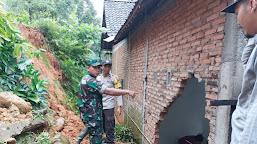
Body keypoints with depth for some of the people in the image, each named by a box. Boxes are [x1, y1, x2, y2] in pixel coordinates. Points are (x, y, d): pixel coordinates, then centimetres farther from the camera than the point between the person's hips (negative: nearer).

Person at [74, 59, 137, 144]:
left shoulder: (85, 79, 10)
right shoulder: (89, 81, -24)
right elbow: (109, 91, -28)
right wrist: (127, 92, -24)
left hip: (88, 113, 10)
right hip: (92, 116, -10)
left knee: (89, 127, 35)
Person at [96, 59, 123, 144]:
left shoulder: (114, 78, -4)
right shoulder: (98, 78, 7)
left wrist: (119, 107, -11)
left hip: (109, 107, -4)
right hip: (99, 106, 4)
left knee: (109, 127, 0)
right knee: (102, 126, 14)